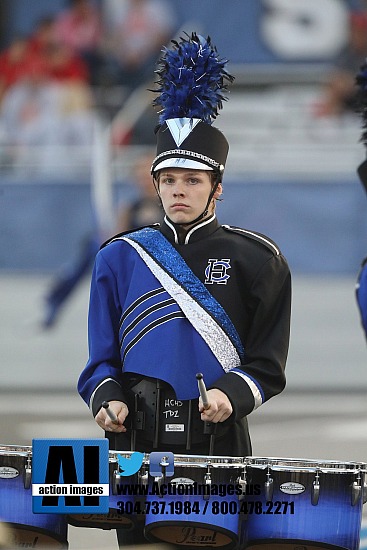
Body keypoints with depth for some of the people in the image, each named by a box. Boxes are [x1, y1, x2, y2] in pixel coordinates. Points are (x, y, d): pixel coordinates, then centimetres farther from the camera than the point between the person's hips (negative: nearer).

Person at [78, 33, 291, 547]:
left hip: (219, 442, -1)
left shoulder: (255, 259, 5)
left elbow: (267, 365, 4)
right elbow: (103, 357, 10)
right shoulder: (121, 258, 9)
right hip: (138, 443, 1)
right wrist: (107, 397, -9)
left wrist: (232, 394, -14)